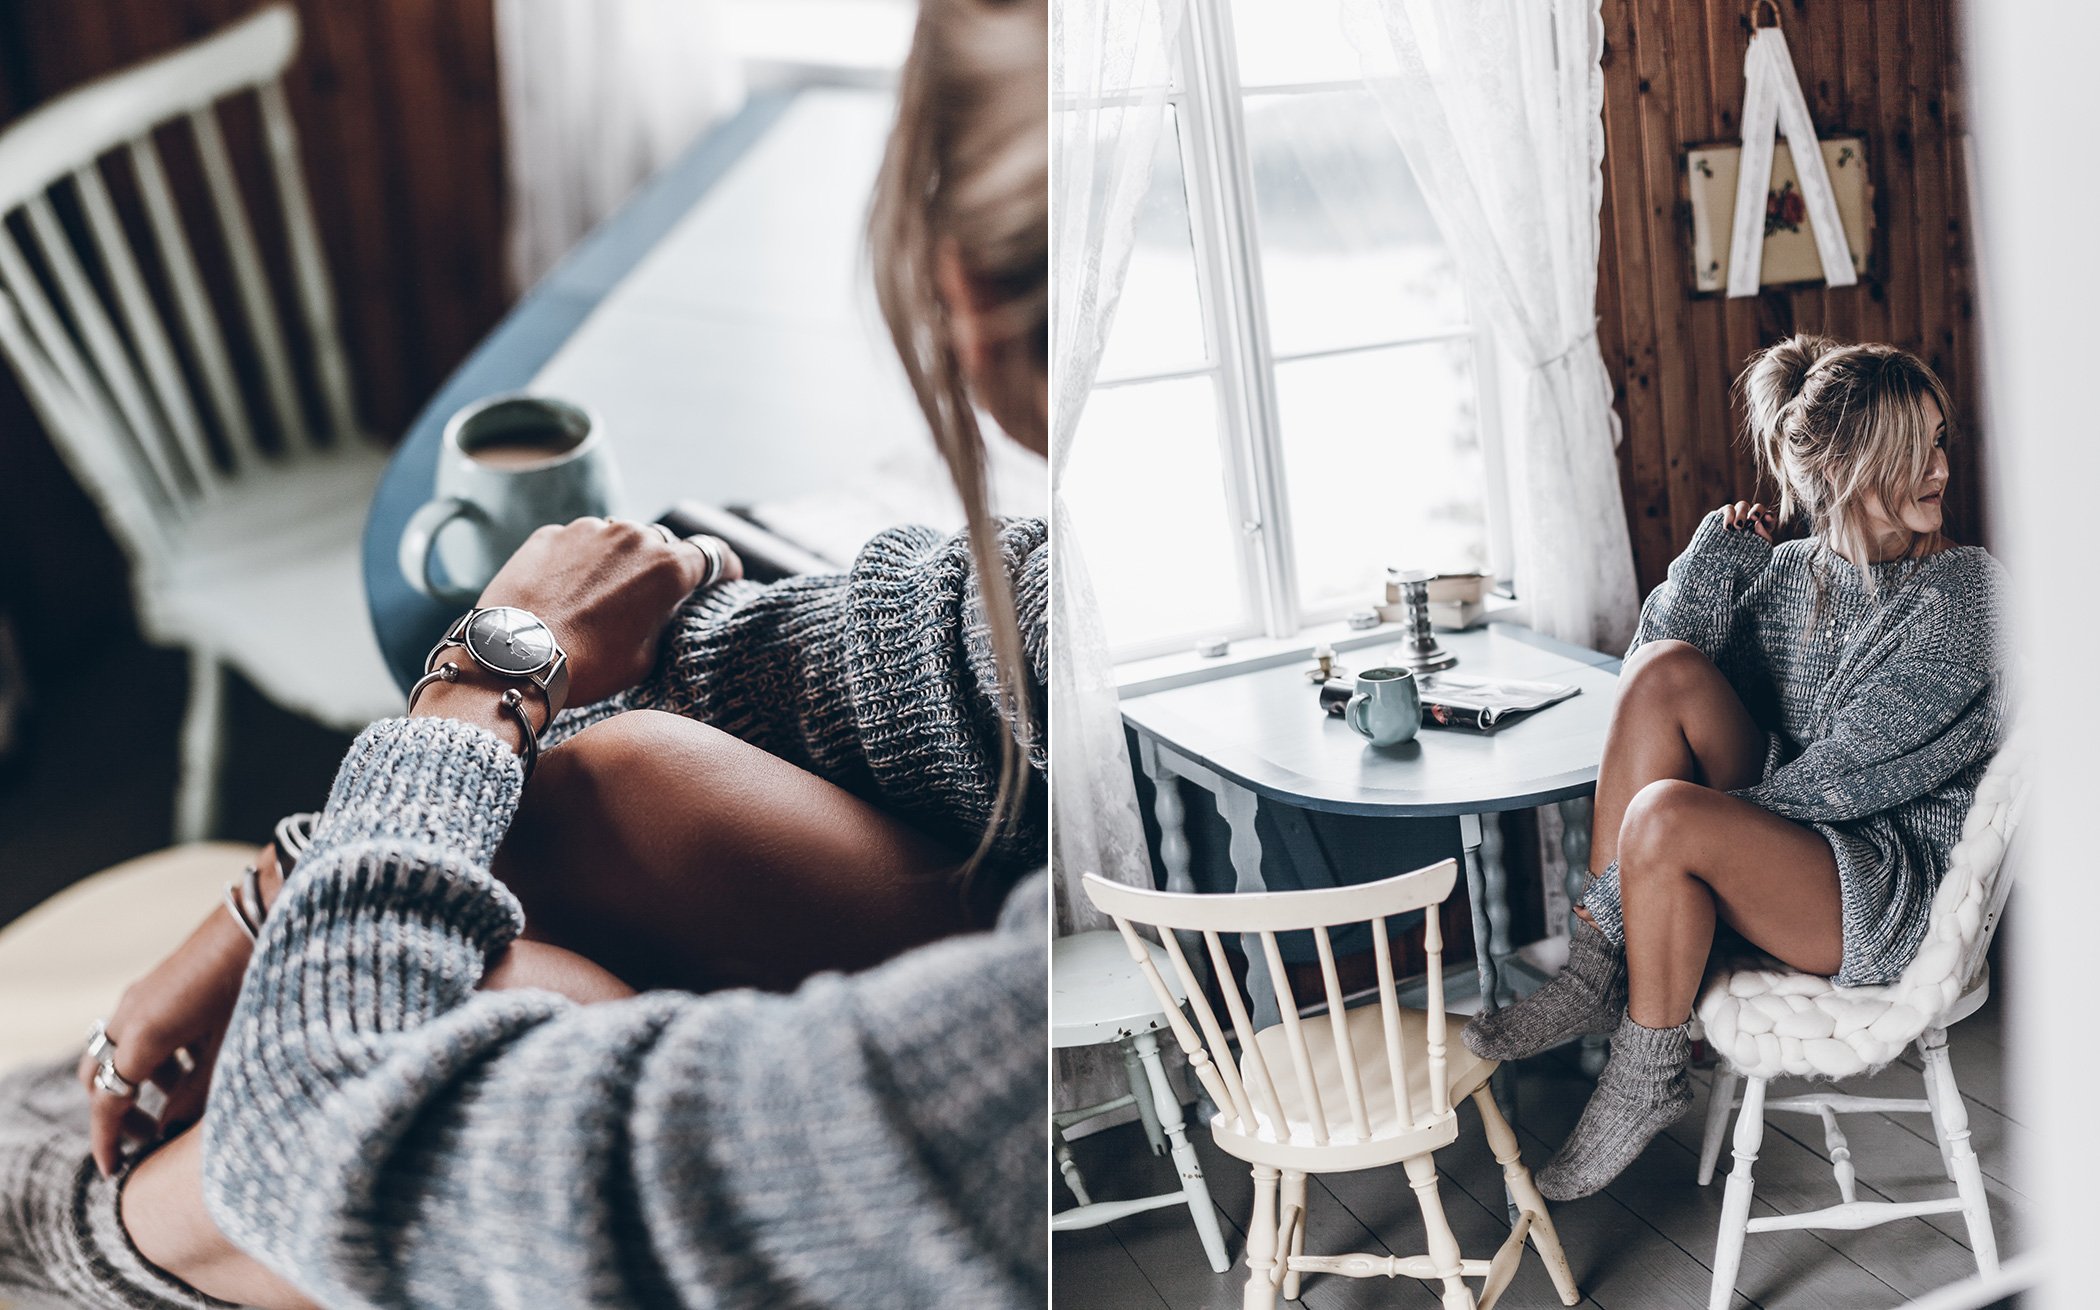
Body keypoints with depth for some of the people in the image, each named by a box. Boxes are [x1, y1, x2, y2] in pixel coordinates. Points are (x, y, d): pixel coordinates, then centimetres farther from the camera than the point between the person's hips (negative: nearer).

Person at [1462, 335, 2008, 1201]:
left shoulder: (1965, 594, -10)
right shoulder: (1792, 571, 7)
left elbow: (1839, 777, -16)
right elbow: (1645, 667, 3)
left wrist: (1681, 822, -16)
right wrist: (1720, 555, -6)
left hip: (1899, 885, -6)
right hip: (1791, 830, 6)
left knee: (1665, 813, -32)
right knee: (1668, 668, -18)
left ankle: (1648, 1076, -8)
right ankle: (1595, 975, -14)